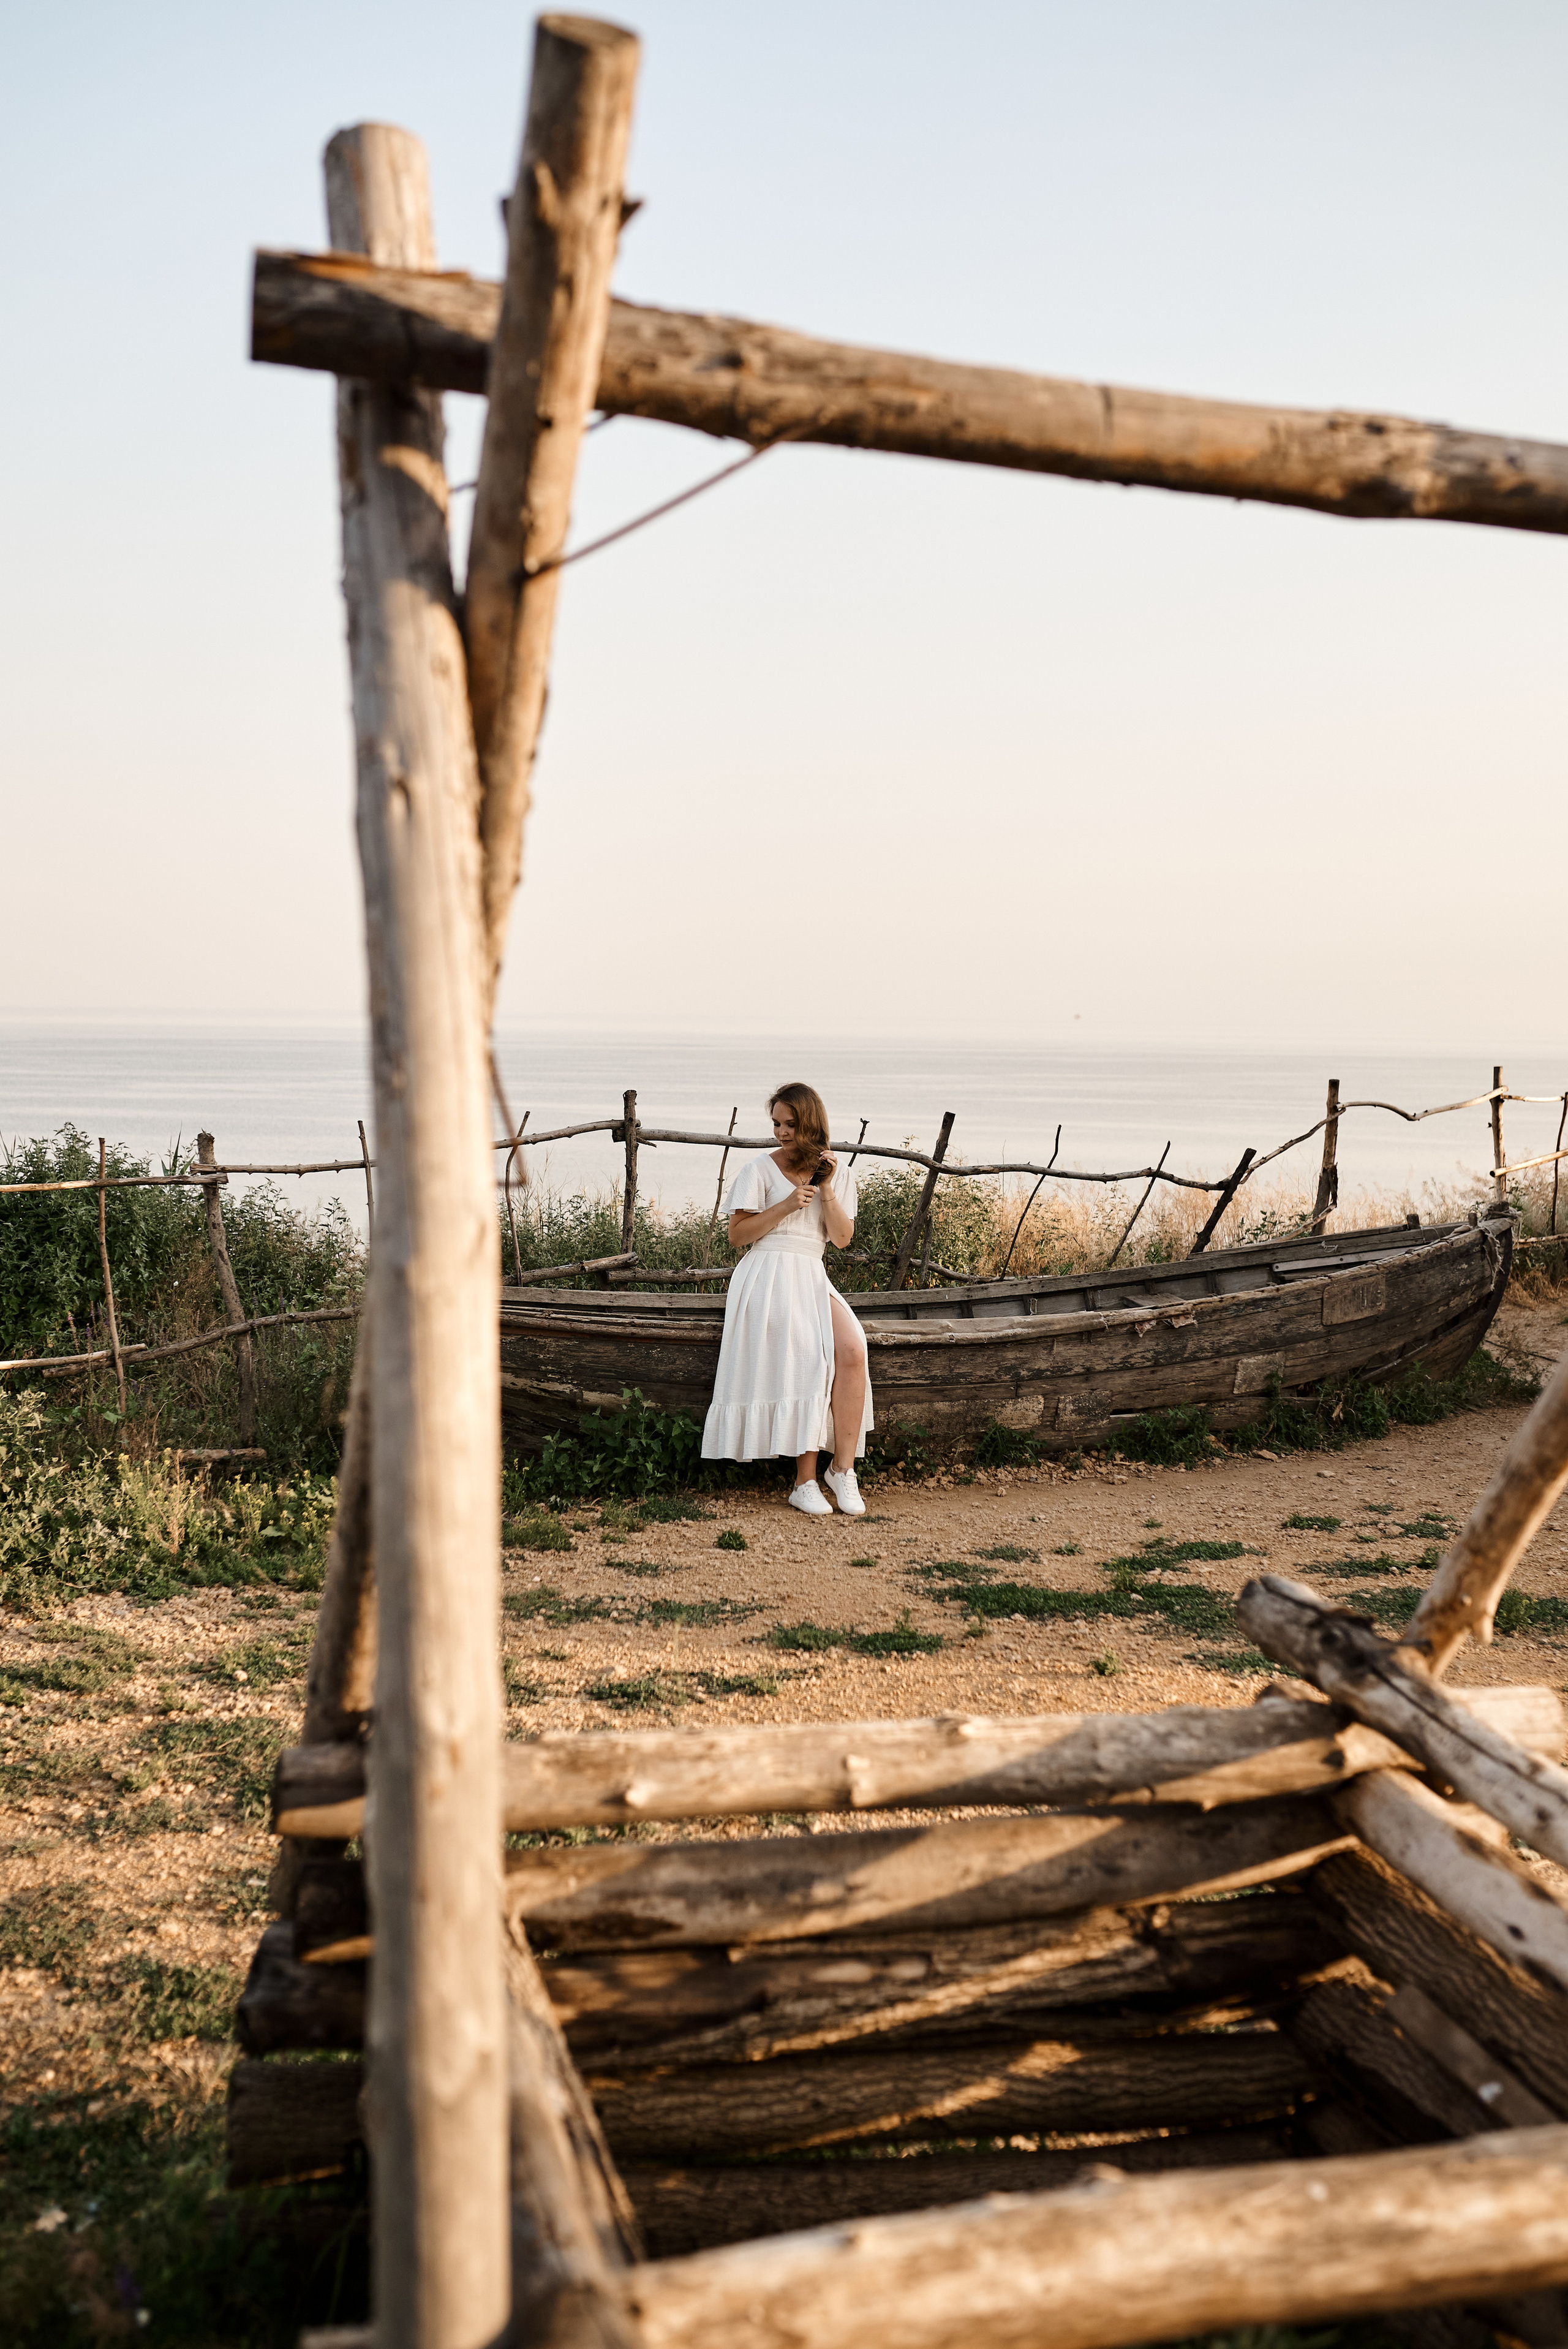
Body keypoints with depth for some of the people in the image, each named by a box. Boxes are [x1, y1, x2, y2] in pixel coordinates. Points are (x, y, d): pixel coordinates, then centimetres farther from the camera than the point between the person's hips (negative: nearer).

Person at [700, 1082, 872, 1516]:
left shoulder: (837, 1174, 16)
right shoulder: (761, 1169, 5)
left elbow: (842, 1239, 7)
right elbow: (738, 1235, 0)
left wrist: (826, 1191, -5)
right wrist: (788, 1205, -9)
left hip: (812, 1278, 4)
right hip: (768, 1275, -4)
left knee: (852, 1348, -27)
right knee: (811, 1357, -28)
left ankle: (843, 1468, -21)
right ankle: (805, 1481, -27)